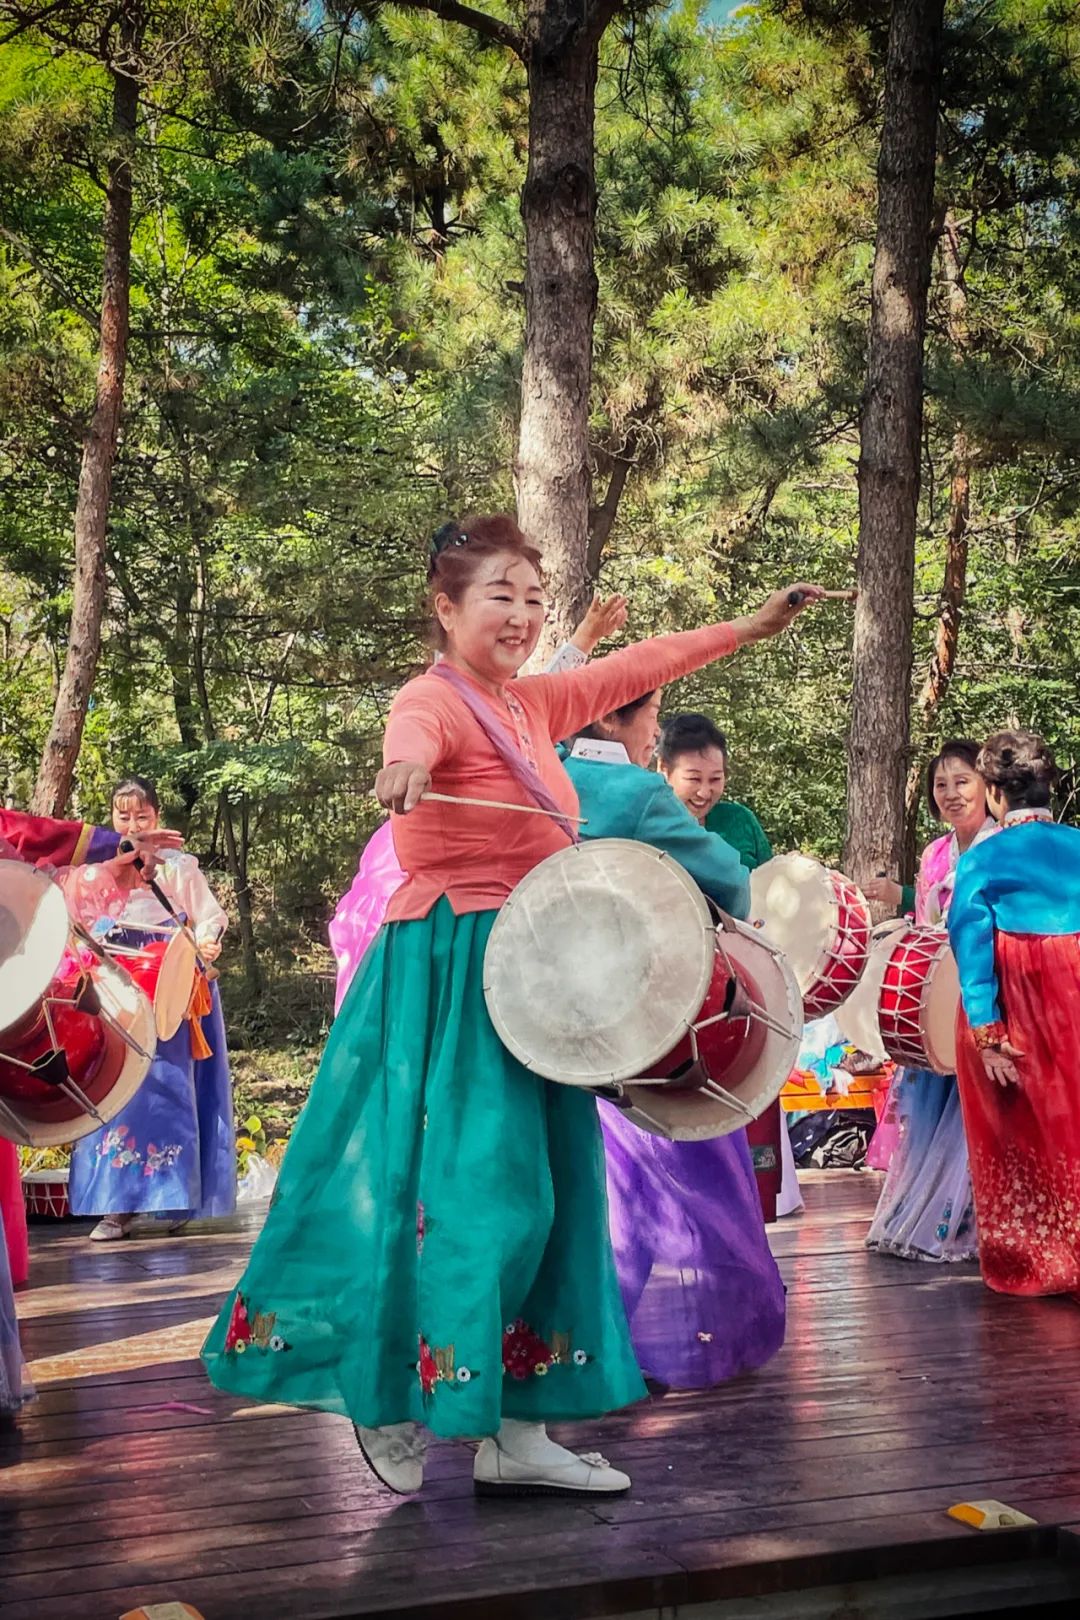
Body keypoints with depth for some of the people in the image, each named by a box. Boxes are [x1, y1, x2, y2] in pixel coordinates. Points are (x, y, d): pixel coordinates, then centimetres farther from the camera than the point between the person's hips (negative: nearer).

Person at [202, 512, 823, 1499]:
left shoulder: (534, 703, 13)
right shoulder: (435, 700, -13)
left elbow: (637, 668, 23)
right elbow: (415, 732, -37)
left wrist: (753, 627, 26)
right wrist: (406, 765, -60)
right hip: (452, 978, -9)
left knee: (538, 1194, 8)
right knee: (464, 1187, -8)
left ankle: (516, 1433, 16)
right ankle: (389, 1401, 13)